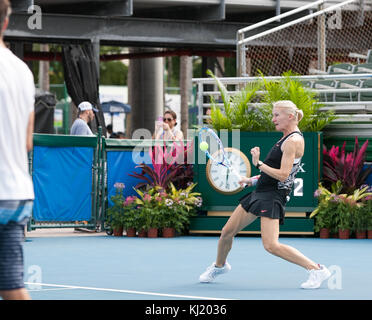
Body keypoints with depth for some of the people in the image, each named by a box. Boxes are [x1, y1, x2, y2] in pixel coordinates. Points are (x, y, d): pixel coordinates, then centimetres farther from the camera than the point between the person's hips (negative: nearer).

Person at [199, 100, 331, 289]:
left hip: (273, 196, -10)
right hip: (260, 192, 10)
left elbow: (283, 175, -22)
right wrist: (253, 180, 22)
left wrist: (259, 164, -17)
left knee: (271, 245, -21)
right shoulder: (286, 138, 16)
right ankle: (219, 266, 40)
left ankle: (317, 270, -13)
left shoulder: (294, 141, -15)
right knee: (227, 232, 14)